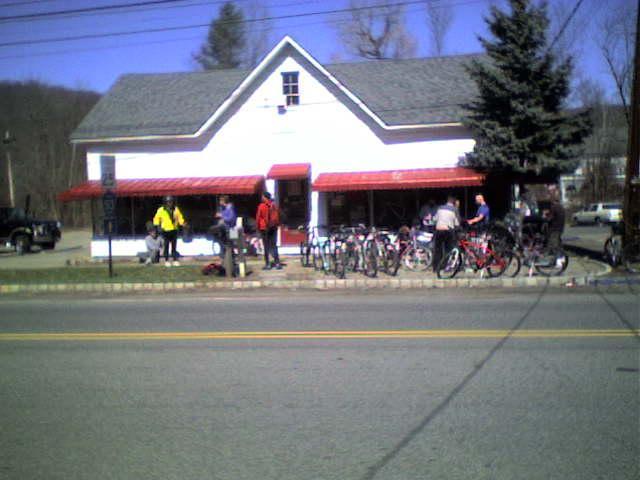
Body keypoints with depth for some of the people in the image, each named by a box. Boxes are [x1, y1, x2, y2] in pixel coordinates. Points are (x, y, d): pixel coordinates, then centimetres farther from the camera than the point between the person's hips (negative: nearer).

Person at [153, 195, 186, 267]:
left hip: (174, 230, 3)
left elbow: (180, 218, 14)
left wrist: (182, 224, 0)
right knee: (166, 246, 0)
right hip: (166, 230, -3)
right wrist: (158, 226, -8)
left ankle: (175, 260, 10)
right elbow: (156, 218, 3)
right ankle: (166, 261, 7)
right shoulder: (161, 210, -2)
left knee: (174, 246, 6)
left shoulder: (176, 209, 7)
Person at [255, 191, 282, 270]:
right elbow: (278, 217, 8)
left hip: (264, 228, -4)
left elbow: (258, 217, -6)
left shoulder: (262, 206, -10)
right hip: (273, 228, 4)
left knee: (266, 247, 2)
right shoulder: (274, 206, 3)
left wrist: (257, 227, 5)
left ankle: (267, 264, 2)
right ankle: (277, 263, 4)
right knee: (274, 246, 10)